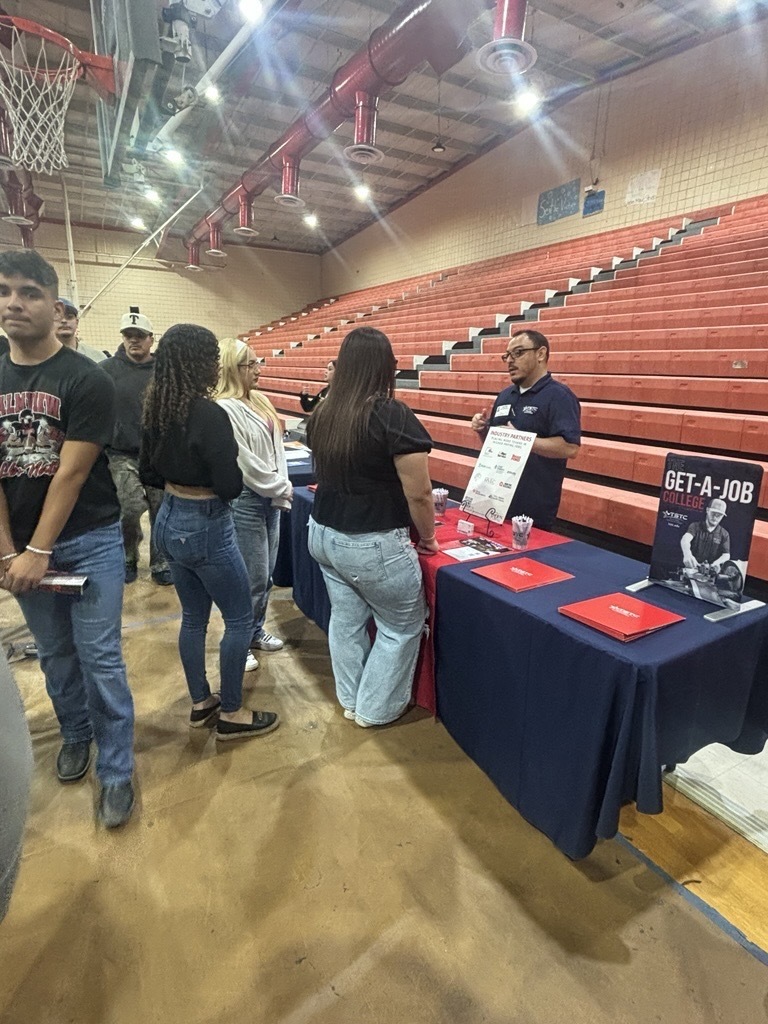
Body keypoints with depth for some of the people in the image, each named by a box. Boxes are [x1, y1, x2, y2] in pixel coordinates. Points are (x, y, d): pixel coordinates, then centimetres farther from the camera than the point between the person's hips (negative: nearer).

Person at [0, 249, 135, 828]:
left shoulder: (87, 380, -12)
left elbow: (71, 474, -14)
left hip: (88, 540, -5)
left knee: (100, 659, 0)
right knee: (55, 653, 18)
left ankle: (116, 771, 14)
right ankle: (76, 734, 40)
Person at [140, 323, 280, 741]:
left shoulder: (155, 410, 2)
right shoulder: (210, 414, -22)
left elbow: (148, 474, 11)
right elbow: (231, 487, -20)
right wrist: (232, 454, -3)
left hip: (169, 521, 8)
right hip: (207, 527, -8)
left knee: (193, 616, 20)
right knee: (240, 619, 8)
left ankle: (200, 703, 35)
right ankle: (231, 714, 20)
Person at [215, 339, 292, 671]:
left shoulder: (261, 401, 10)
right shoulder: (224, 409, -17)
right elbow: (246, 463, -18)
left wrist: (282, 487, 2)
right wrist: (282, 488, -8)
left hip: (270, 498, 8)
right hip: (245, 501, -8)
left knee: (265, 574, 17)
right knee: (252, 578, 0)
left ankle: (256, 630, 35)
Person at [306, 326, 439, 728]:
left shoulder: (322, 414, 2)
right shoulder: (393, 416, -20)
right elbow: (419, 493, -17)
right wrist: (427, 536, -1)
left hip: (323, 534, 7)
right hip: (372, 545, -7)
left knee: (346, 619, 20)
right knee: (402, 625, 15)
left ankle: (350, 700, 37)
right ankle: (376, 709, 28)